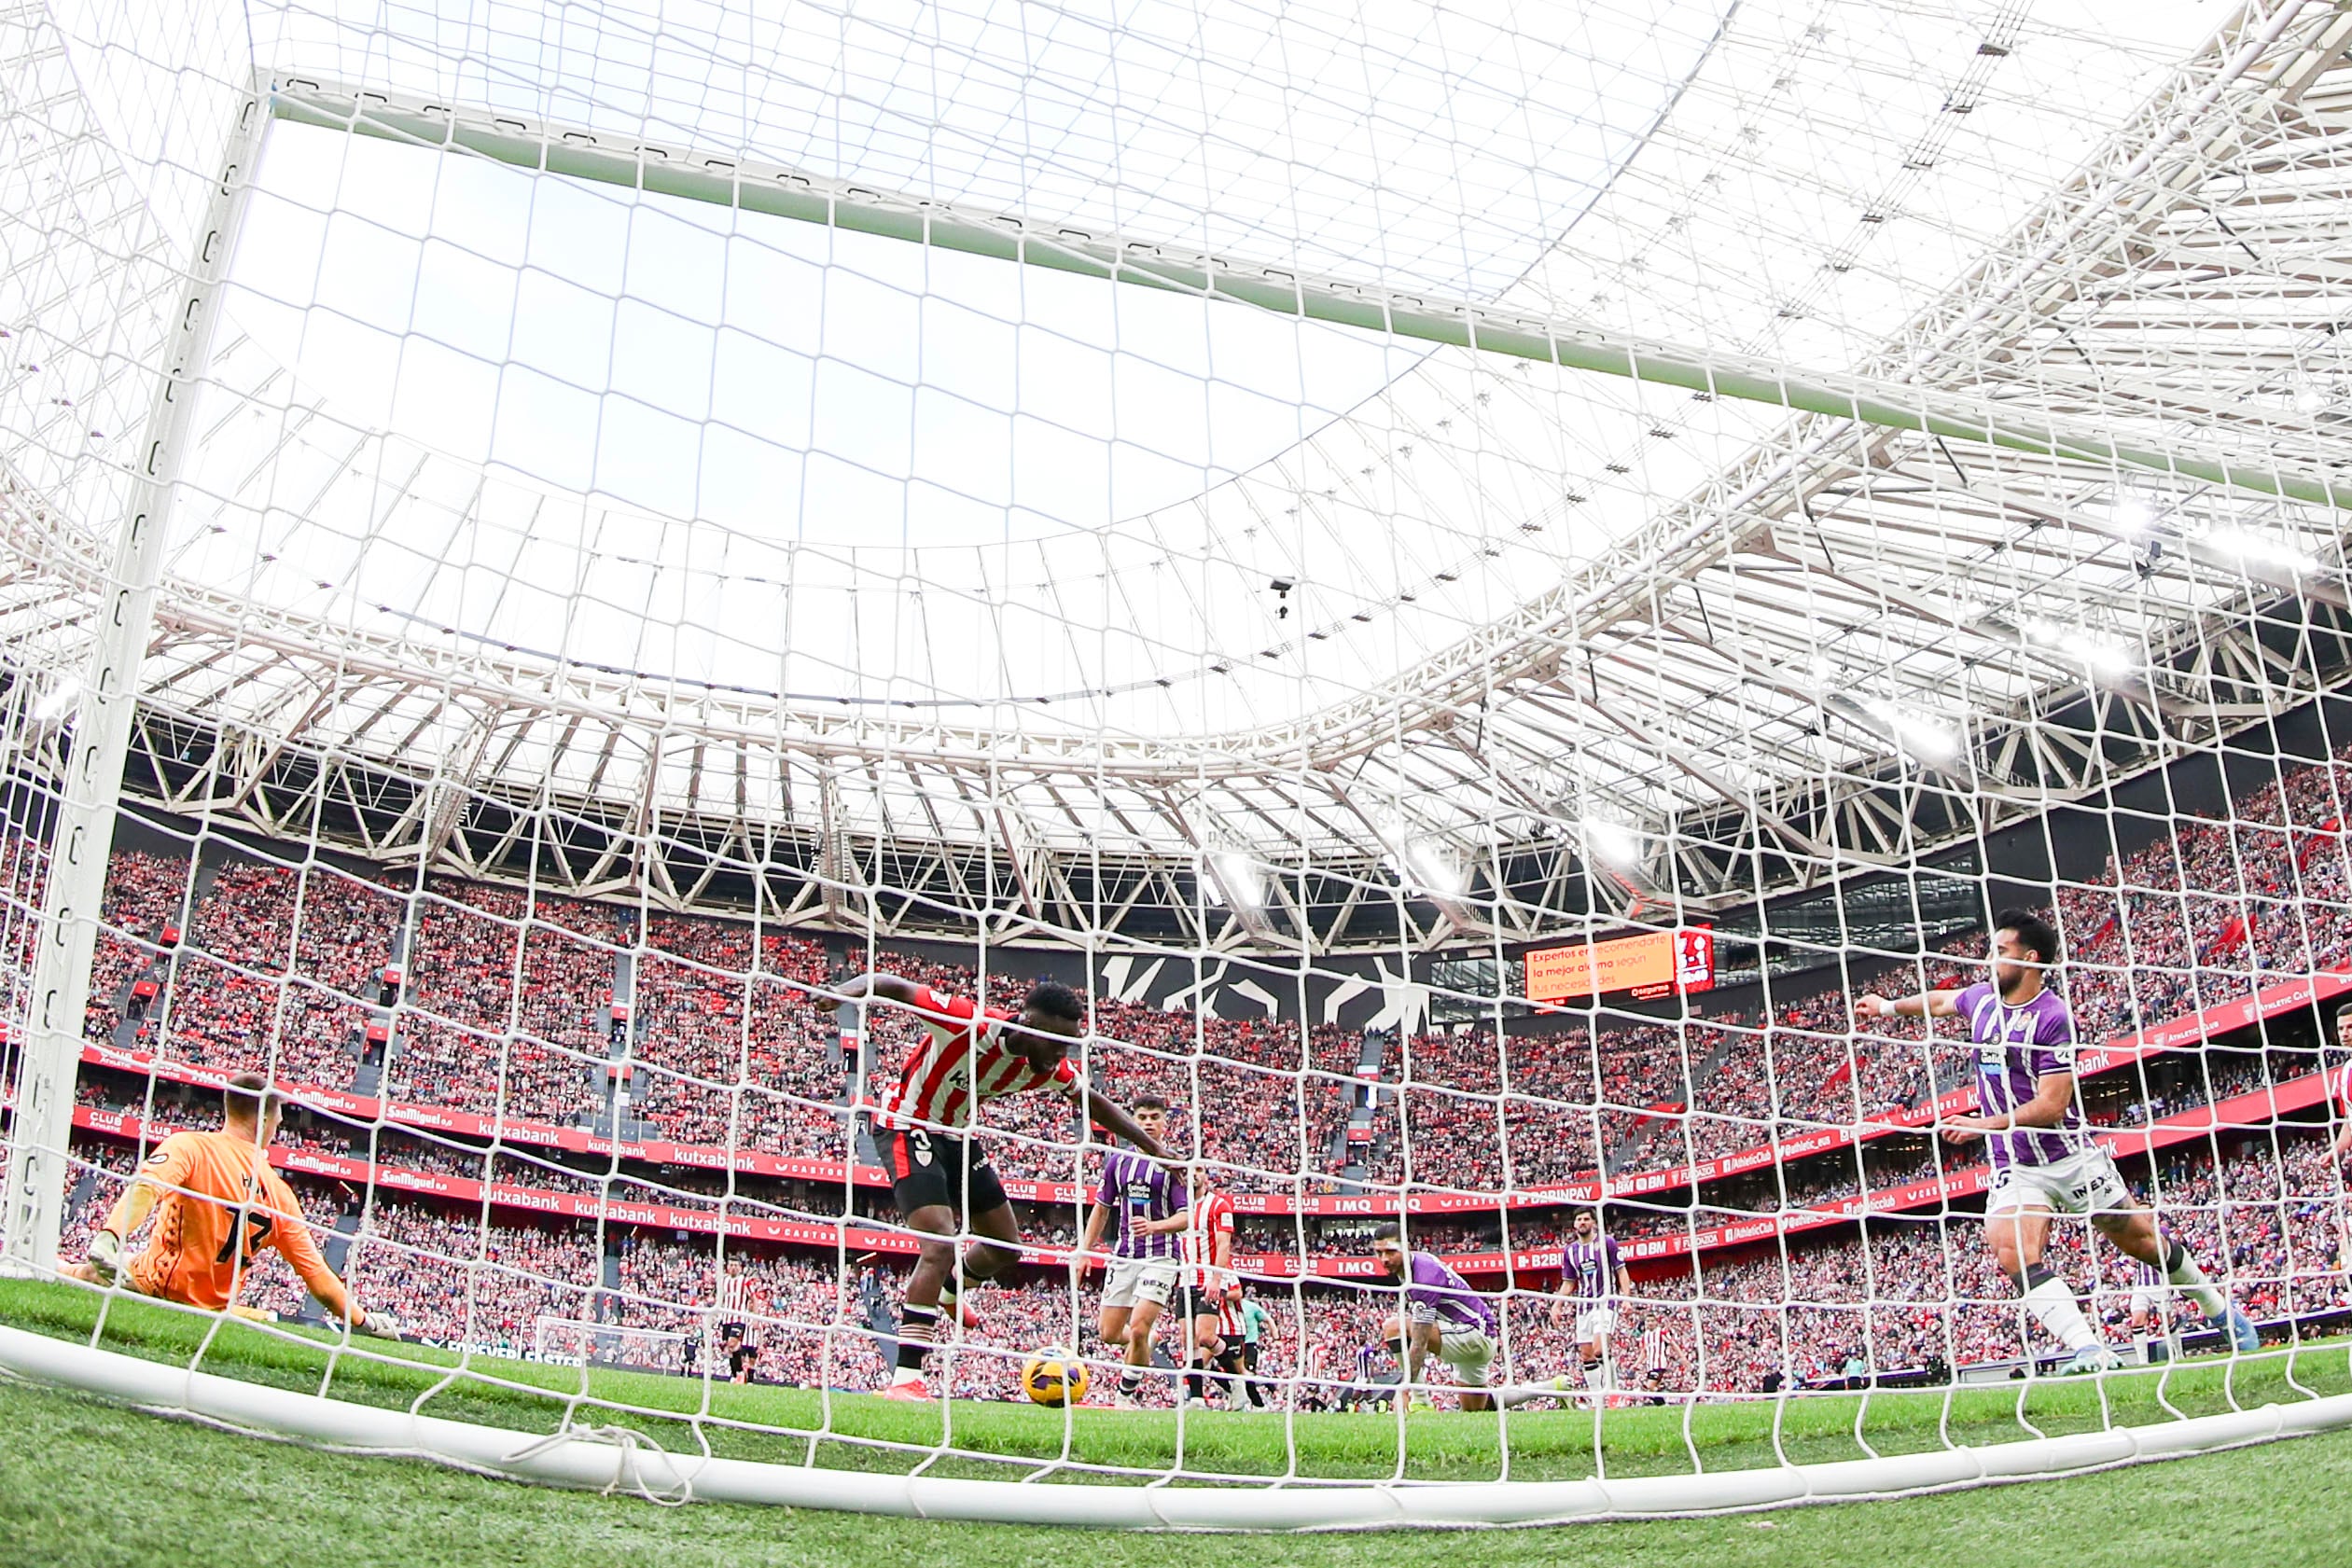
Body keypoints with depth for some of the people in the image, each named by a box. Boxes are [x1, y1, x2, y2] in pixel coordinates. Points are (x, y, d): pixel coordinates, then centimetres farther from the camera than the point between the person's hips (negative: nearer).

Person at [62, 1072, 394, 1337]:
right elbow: (317, 1274, 6)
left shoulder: (189, 1145, -5)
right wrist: (363, 1321, 15)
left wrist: (109, 1236, -38)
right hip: (213, 1309, 3)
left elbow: (145, 1188, -24)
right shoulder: (280, 1193, 6)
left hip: (154, 1288, -3)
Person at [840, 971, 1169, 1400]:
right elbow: (892, 986, -29)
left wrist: (1153, 1147, 11)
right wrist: (840, 994, -47)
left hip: (955, 1136, 8)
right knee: (941, 1246, -23)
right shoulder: (968, 1022, -30)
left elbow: (1096, 1103, 9)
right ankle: (905, 1379, -21)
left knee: (1006, 1248, 14)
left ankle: (948, 1292, 48)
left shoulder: (1050, 1070, -9)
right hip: (907, 1128, -8)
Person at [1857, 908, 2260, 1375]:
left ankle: (2220, 1309, 36)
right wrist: (1889, 1005, 38)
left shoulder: (2053, 1017, -18)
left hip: (2072, 1157, -5)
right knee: (2014, 1254, -21)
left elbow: (2053, 1104, -22)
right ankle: (2091, 1351, -26)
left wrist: (1985, 1124, -29)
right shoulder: (1982, 997, 3)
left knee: (2144, 1240, 9)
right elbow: (1942, 1001, 28)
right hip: (2014, 1169, 5)